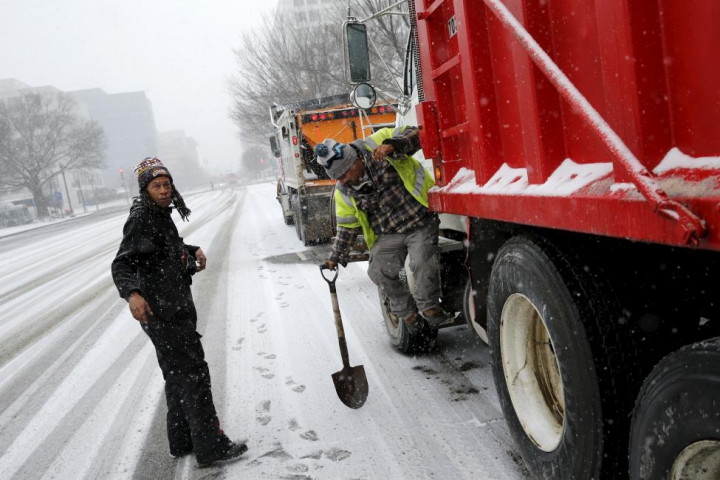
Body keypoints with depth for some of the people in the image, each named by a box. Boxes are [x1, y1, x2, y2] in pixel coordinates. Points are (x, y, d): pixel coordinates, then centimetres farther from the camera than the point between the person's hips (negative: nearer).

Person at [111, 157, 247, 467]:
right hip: (161, 312, -10)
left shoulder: (161, 216, 14)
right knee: (193, 373, -6)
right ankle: (210, 447, 2)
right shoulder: (140, 220, -16)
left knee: (178, 376, 17)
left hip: (175, 308, 10)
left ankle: (181, 442, 30)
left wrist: (192, 251, 14)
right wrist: (132, 293, -43)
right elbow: (122, 264, -25)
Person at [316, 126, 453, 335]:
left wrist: (392, 145, -37)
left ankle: (429, 308, 1)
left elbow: (413, 135, -19)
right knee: (379, 272, -10)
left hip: (421, 221, -5)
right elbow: (347, 227, 11)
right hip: (388, 235, 5)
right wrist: (336, 257, 8)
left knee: (422, 262, -24)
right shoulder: (344, 192, 1)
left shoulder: (376, 144, -12)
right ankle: (407, 313, 12)